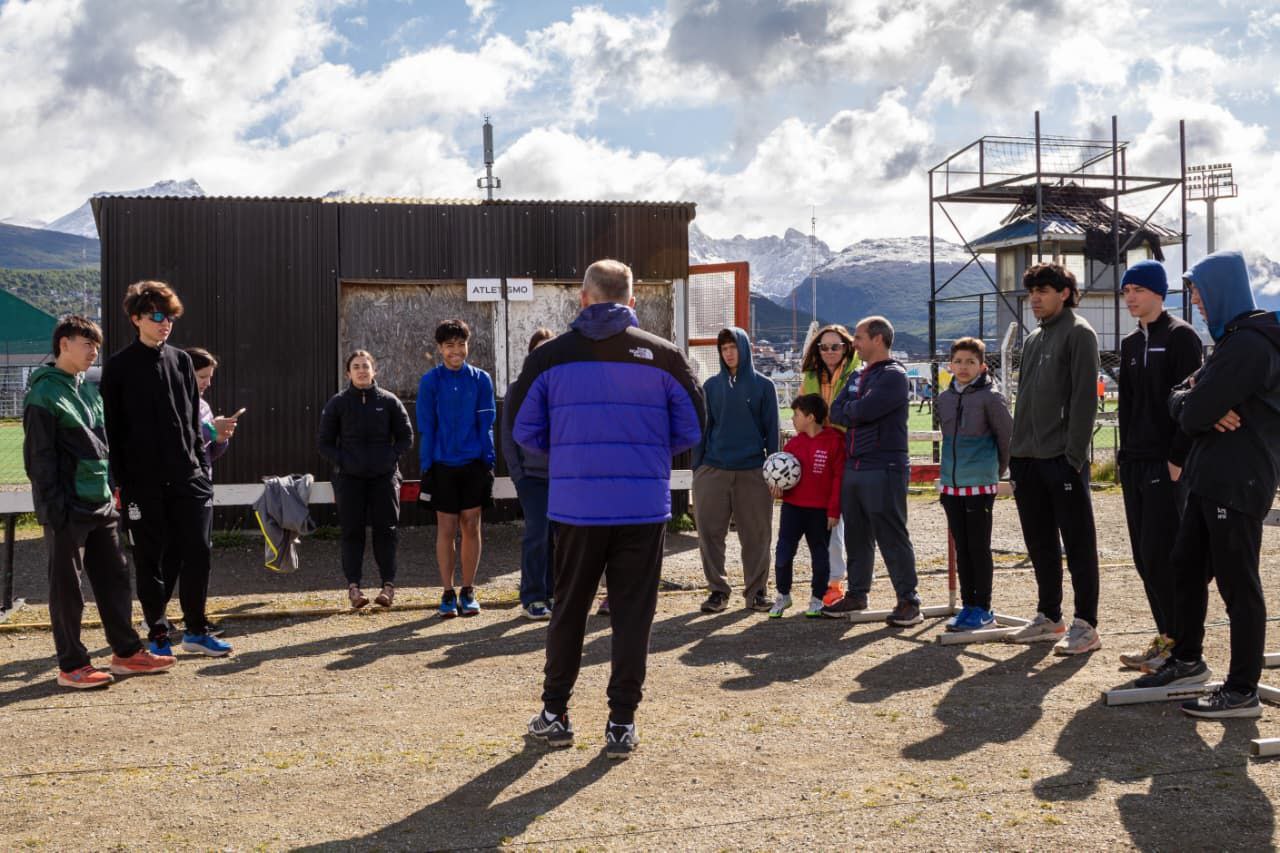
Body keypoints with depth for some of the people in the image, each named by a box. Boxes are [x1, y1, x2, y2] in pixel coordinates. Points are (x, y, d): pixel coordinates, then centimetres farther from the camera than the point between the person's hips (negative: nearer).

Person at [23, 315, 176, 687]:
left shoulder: (88, 390, 16)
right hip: (69, 508, -8)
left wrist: (109, 488, 15)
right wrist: (53, 505, -17)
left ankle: (126, 652, 21)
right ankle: (71, 665, 7)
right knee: (67, 586, 0)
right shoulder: (44, 393, -10)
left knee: (114, 576, 12)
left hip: (99, 503, 8)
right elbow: (38, 456, -13)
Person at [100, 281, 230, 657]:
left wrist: (203, 465, 9)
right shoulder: (119, 367, -2)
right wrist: (119, 480, -8)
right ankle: (157, 633, 15)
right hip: (143, 481, -3)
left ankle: (196, 630, 12)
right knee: (150, 557, 4)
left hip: (188, 477, 4)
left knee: (197, 550, 1)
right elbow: (112, 428, -3)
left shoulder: (181, 361, 11)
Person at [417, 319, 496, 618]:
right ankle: (448, 594, 11)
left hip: (474, 464, 1)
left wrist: (488, 462, -3)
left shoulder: (480, 379, 3)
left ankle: (468, 591, 14)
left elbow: (486, 424, 4)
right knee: (446, 529, 2)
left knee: (471, 528, 5)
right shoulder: (430, 381, 0)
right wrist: (426, 468, -5)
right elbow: (426, 428, 0)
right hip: (443, 465, -1)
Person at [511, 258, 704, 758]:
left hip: (575, 506, 1)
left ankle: (555, 714, 24)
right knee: (633, 614, 7)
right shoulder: (664, 355, -1)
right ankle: (621, 724, 10)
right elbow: (692, 429, 4)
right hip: (644, 506, -1)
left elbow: (524, 429, 5)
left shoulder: (550, 356, 0)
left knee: (568, 610, 15)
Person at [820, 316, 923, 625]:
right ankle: (856, 594, 24)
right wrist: (856, 413, -9)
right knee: (856, 536, 14)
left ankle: (908, 601, 1)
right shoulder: (858, 376, 18)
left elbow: (864, 410, -20)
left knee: (892, 537, -5)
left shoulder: (893, 376, -9)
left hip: (883, 469, -8)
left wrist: (848, 411, 0)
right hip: (853, 468, 8)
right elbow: (835, 412, 9)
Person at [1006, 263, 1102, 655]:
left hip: (1063, 459, -8)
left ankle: (1085, 625, 2)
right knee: (1040, 544, 13)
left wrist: (1074, 452, -19)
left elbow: (1084, 397, -13)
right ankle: (1049, 618, 23)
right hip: (1028, 459, 8)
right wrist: (1015, 451, 13)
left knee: (1078, 544, -2)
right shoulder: (1033, 339, 18)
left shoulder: (1078, 333, -6)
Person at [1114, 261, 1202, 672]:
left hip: (1166, 466, -8)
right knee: (1145, 558, 9)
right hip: (1134, 464, 8)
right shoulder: (1131, 343, 16)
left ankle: (1179, 644, 0)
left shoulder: (1181, 336, -7)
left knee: (1161, 557, -9)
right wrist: (1126, 452, 12)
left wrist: (1177, 459, -17)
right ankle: (1167, 637, 17)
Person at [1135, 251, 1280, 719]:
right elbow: (1180, 399, 11)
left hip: (1238, 483, -10)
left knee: (1237, 584, -3)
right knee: (1187, 566, 18)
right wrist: (1207, 411, -10)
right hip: (1211, 478, 10)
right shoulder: (1229, 340, 17)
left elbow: (1195, 411, -22)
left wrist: (1195, 407, 1)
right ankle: (1187, 660, 32)